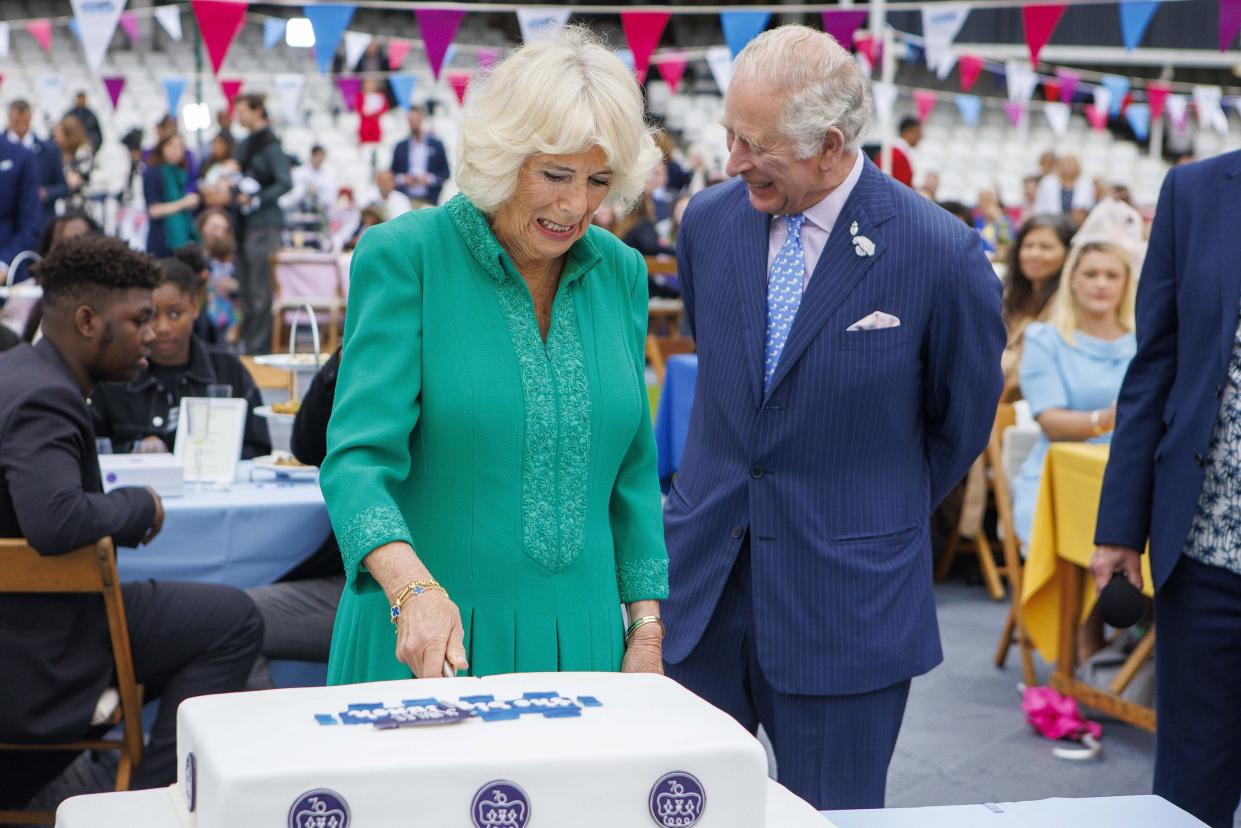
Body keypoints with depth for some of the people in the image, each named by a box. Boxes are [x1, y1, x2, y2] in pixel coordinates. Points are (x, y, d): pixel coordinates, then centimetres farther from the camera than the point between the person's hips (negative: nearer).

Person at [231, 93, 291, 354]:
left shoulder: (270, 144, -9)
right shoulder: (245, 144, 17)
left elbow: (285, 183, -16)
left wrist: (255, 199, -18)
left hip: (263, 224, -9)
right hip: (245, 224, 9)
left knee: (260, 291, -7)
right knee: (245, 287, 11)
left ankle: (260, 347, -4)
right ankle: (248, 342, 17)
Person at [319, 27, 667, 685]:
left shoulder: (620, 273, 4)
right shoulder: (403, 257, -10)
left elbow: (631, 472, 10)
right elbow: (359, 456, -18)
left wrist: (646, 629, 5)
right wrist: (415, 590, -35)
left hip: (582, 639, 4)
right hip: (425, 643, -4)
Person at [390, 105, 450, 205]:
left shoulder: (437, 145, 8)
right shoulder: (400, 147, 12)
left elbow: (446, 173, 7)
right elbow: (392, 174, 14)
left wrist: (431, 179, -9)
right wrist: (402, 179, -6)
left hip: (430, 201, -1)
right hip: (405, 200, 1)